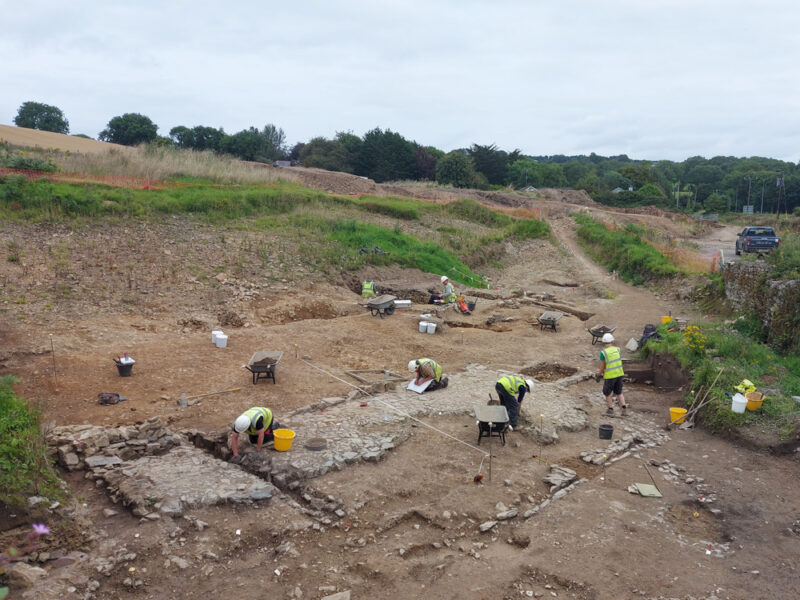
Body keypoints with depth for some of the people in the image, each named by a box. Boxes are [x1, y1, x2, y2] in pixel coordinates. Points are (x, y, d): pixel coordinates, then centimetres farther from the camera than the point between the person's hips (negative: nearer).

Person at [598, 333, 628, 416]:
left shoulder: (603, 352, -16)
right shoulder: (617, 349, -1)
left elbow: (603, 367, -12)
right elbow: (618, 362, 7)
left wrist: (599, 374, 7)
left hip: (609, 376, -5)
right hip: (619, 374, 5)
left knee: (607, 393, 14)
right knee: (619, 392, 20)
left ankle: (610, 410, 20)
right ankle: (624, 408, 9)